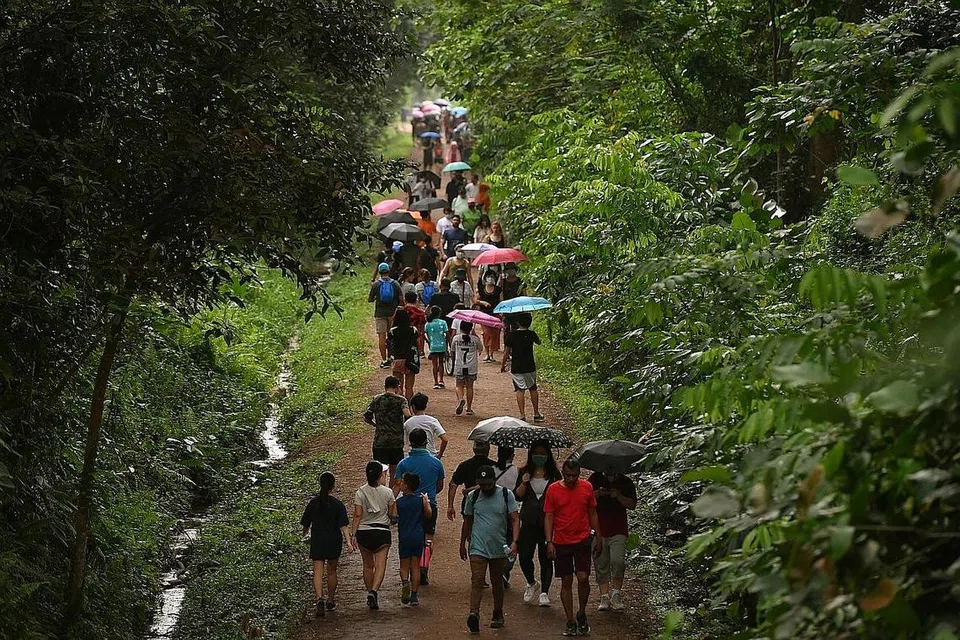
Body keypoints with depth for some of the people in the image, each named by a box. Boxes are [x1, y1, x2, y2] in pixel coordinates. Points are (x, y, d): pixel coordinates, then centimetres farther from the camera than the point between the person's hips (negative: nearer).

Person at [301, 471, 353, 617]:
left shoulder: (313, 504, -1)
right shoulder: (338, 505, -6)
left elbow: (306, 525, 8)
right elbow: (344, 525, -13)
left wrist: (304, 535, 29)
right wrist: (348, 542, -16)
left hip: (317, 542, 0)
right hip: (334, 542, 0)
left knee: (318, 571, -4)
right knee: (332, 571, 16)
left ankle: (320, 598, -26)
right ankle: (330, 601, 26)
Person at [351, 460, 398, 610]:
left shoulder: (360, 492, -5)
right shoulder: (387, 492, -5)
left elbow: (357, 515, -8)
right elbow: (393, 514, 3)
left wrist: (353, 534, -4)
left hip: (364, 532, 2)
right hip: (382, 531, -2)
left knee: (368, 565, 16)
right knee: (380, 565, -6)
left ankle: (370, 593, 23)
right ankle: (374, 591, -26)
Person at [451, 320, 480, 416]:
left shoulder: (456, 338, -1)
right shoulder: (475, 339, -3)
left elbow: (453, 351, 11)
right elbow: (480, 350, 11)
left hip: (459, 366, -1)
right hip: (472, 366, 1)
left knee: (460, 386, 8)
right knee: (469, 386, 10)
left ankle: (460, 399, -22)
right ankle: (469, 408, 12)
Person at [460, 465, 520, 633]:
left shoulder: (506, 495, -2)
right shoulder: (472, 497, 4)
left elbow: (515, 519, -6)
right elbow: (467, 523, 15)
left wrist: (514, 541, -19)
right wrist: (463, 544, 19)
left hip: (499, 549, 0)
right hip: (478, 548, 0)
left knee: (497, 582, 14)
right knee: (477, 581, -14)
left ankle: (498, 614, 28)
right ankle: (474, 614, -26)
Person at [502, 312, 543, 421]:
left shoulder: (512, 335, -7)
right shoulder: (531, 334, -4)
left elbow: (506, 352, -4)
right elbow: (538, 342, 17)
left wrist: (503, 365, 8)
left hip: (516, 368, -1)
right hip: (530, 367, 1)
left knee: (520, 390, 2)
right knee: (533, 389, 15)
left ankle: (522, 415, -5)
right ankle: (536, 414, 21)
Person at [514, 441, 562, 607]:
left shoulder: (554, 474, 4)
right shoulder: (525, 472, 8)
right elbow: (518, 496, 3)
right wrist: (524, 483, -13)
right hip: (529, 521, 2)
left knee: (546, 557, -3)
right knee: (524, 555, -3)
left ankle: (544, 592, 1)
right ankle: (532, 583, 24)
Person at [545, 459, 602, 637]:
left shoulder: (586, 487, 1)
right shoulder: (553, 489, -3)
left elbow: (592, 513, 9)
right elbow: (548, 517, -1)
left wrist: (599, 537, 8)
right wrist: (549, 542, -8)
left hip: (582, 540, 0)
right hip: (561, 542, 0)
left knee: (583, 578, -8)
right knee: (566, 582, 3)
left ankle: (582, 614, 15)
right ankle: (570, 622, 10)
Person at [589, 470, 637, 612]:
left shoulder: (626, 482, 5)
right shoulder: (596, 478, 6)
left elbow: (632, 505, -2)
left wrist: (618, 496, -17)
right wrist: (597, 494, -16)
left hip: (618, 531, -1)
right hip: (598, 530, 1)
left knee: (617, 561, -17)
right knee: (601, 564, 3)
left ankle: (616, 594, -4)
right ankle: (604, 596, 11)